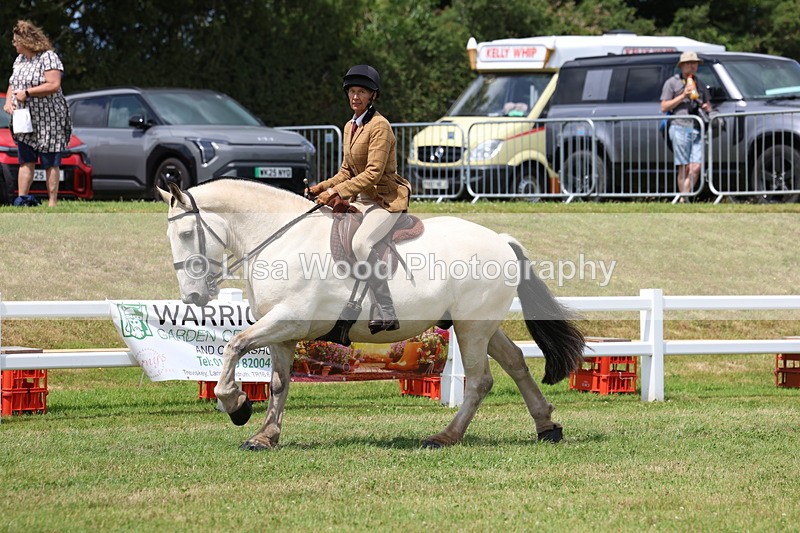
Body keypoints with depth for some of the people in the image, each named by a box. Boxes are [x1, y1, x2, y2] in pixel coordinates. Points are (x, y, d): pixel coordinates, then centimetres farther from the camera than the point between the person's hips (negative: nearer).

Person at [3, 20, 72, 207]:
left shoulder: (48, 57, -12)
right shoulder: (20, 60, 13)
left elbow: (54, 86, -21)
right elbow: (13, 85, 18)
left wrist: (27, 93, -20)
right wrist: (8, 100, -3)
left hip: (48, 121, -7)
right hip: (25, 121, 7)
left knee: (50, 163, -3)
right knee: (25, 161, 3)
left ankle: (52, 203, 0)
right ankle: (22, 198, 0)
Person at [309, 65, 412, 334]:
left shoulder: (380, 126, -15)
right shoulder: (350, 127, 13)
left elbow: (373, 173, -22)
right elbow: (347, 171, 19)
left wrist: (337, 192, -26)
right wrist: (323, 188, 3)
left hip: (387, 199, -10)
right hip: (362, 199, 10)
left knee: (361, 243, -32)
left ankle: (386, 314, -32)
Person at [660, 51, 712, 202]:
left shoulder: (699, 85, 24)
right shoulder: (672, 83, 8)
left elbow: (707, 104, 33)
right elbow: (664, 107, 2)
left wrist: (707, 108, 7)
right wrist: (683, 96, -7)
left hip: (696, 129, 5)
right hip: (680, 127, -5)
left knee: (696, 167, -8)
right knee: (684, 167, -9)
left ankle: (686, 198, -3)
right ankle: (683, 200, -6)